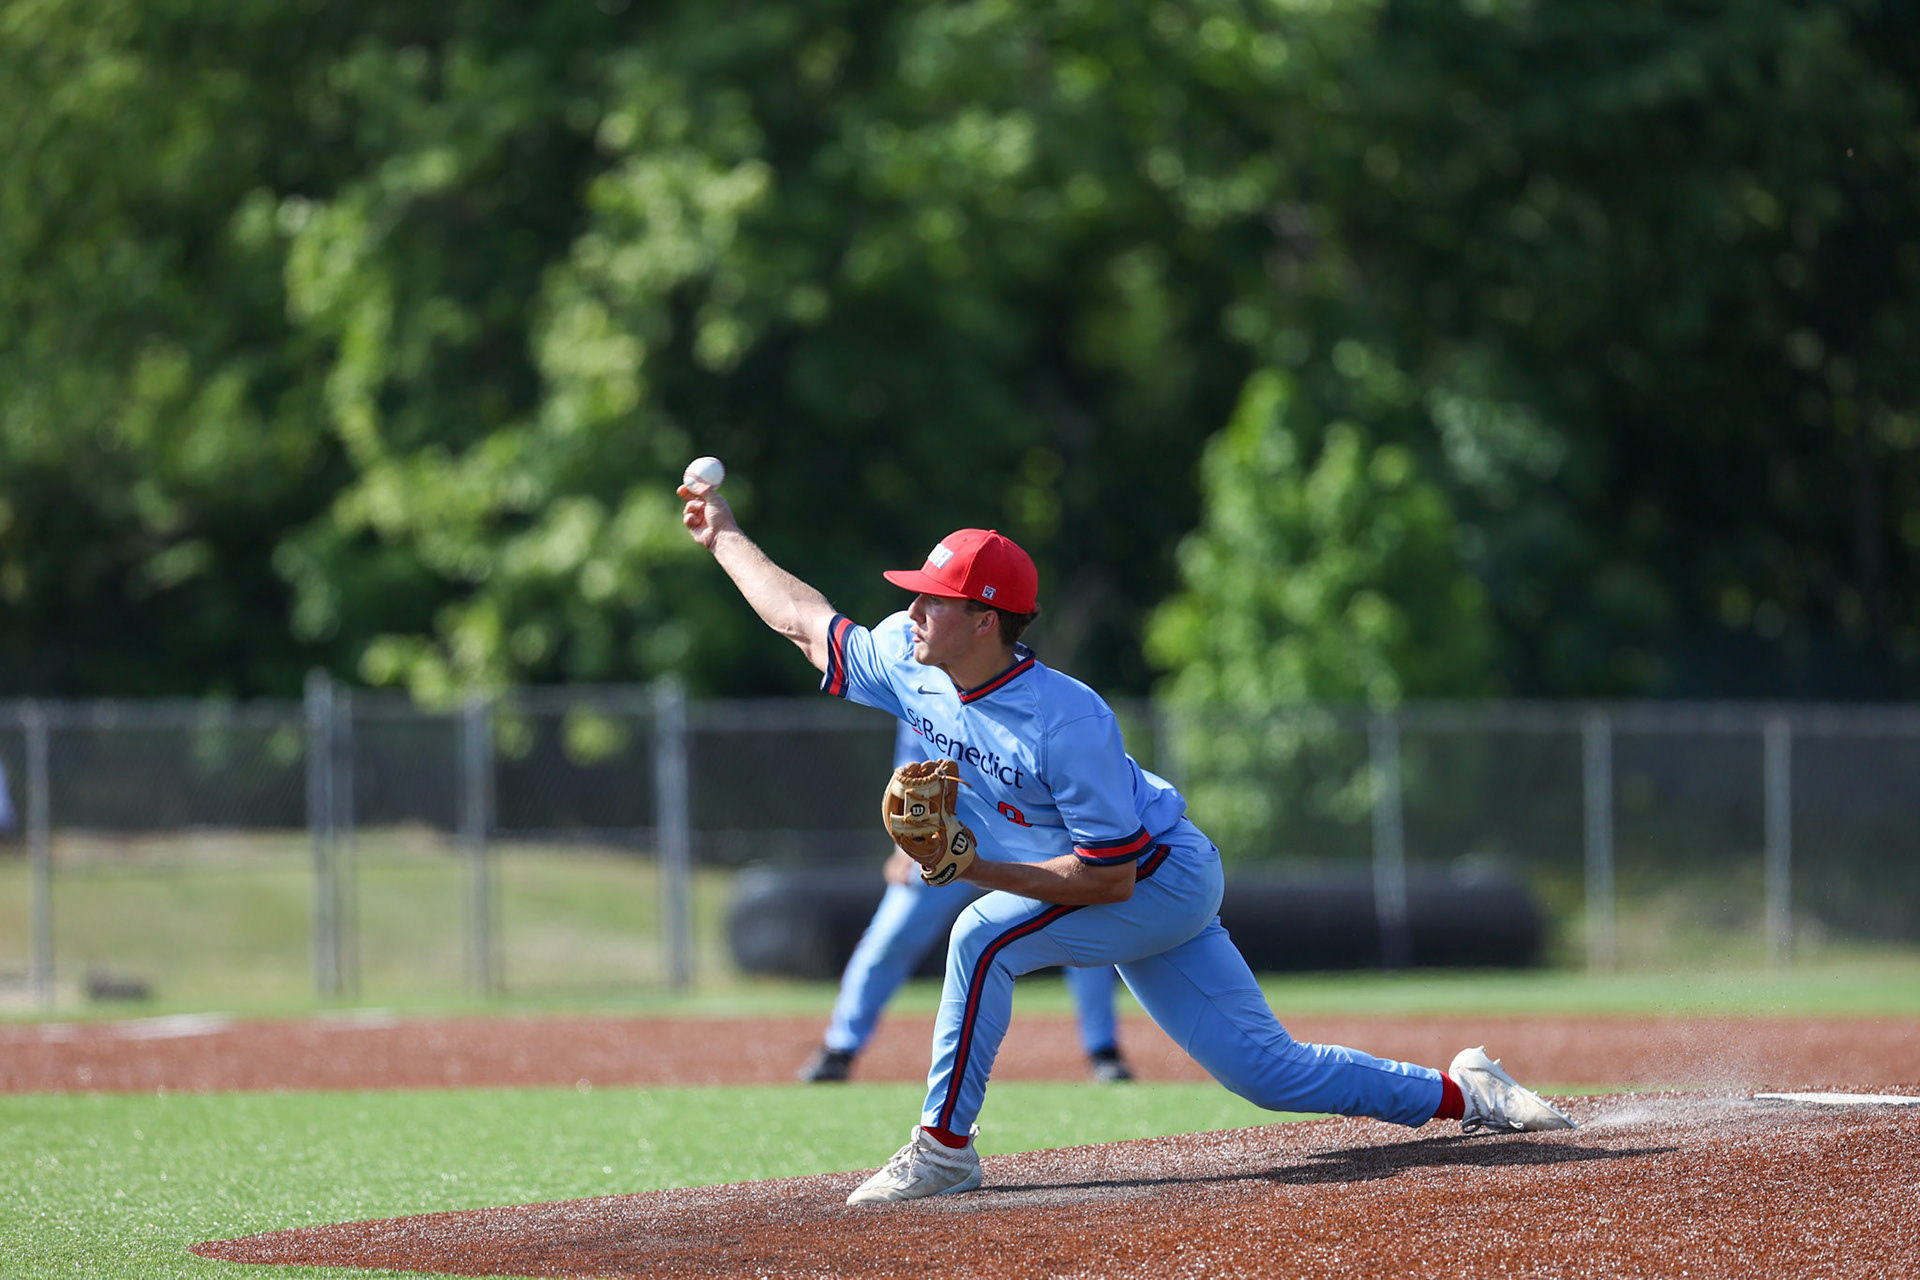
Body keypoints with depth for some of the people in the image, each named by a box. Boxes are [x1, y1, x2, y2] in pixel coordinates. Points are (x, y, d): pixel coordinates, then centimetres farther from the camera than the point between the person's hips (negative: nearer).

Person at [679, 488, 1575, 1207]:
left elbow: (1111, 878, -29)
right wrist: (725, 537, 12)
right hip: (1138, 900, 8)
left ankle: (944, 1147, -16)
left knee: (985, 937, -26)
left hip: (1167, 879, -8)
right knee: (1272, 1071, 6)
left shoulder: (1065, 721, -31)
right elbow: (808, 622, 9)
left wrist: (977, 869, -33)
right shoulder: (911, 665, -8)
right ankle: (1460, 1094, 18)